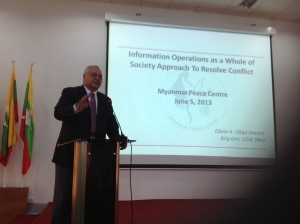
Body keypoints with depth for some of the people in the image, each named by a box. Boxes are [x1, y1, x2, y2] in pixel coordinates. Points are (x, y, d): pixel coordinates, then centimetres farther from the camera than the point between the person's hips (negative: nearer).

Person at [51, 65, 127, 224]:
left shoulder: (105, 100, 13)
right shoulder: (70, 93, -1)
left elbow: (111, 125, 4)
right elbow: (58, 113, -18)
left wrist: (118, 139, -17)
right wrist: (77, 108, -38)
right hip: (69, 153, -4)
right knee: (63, 196, 6)